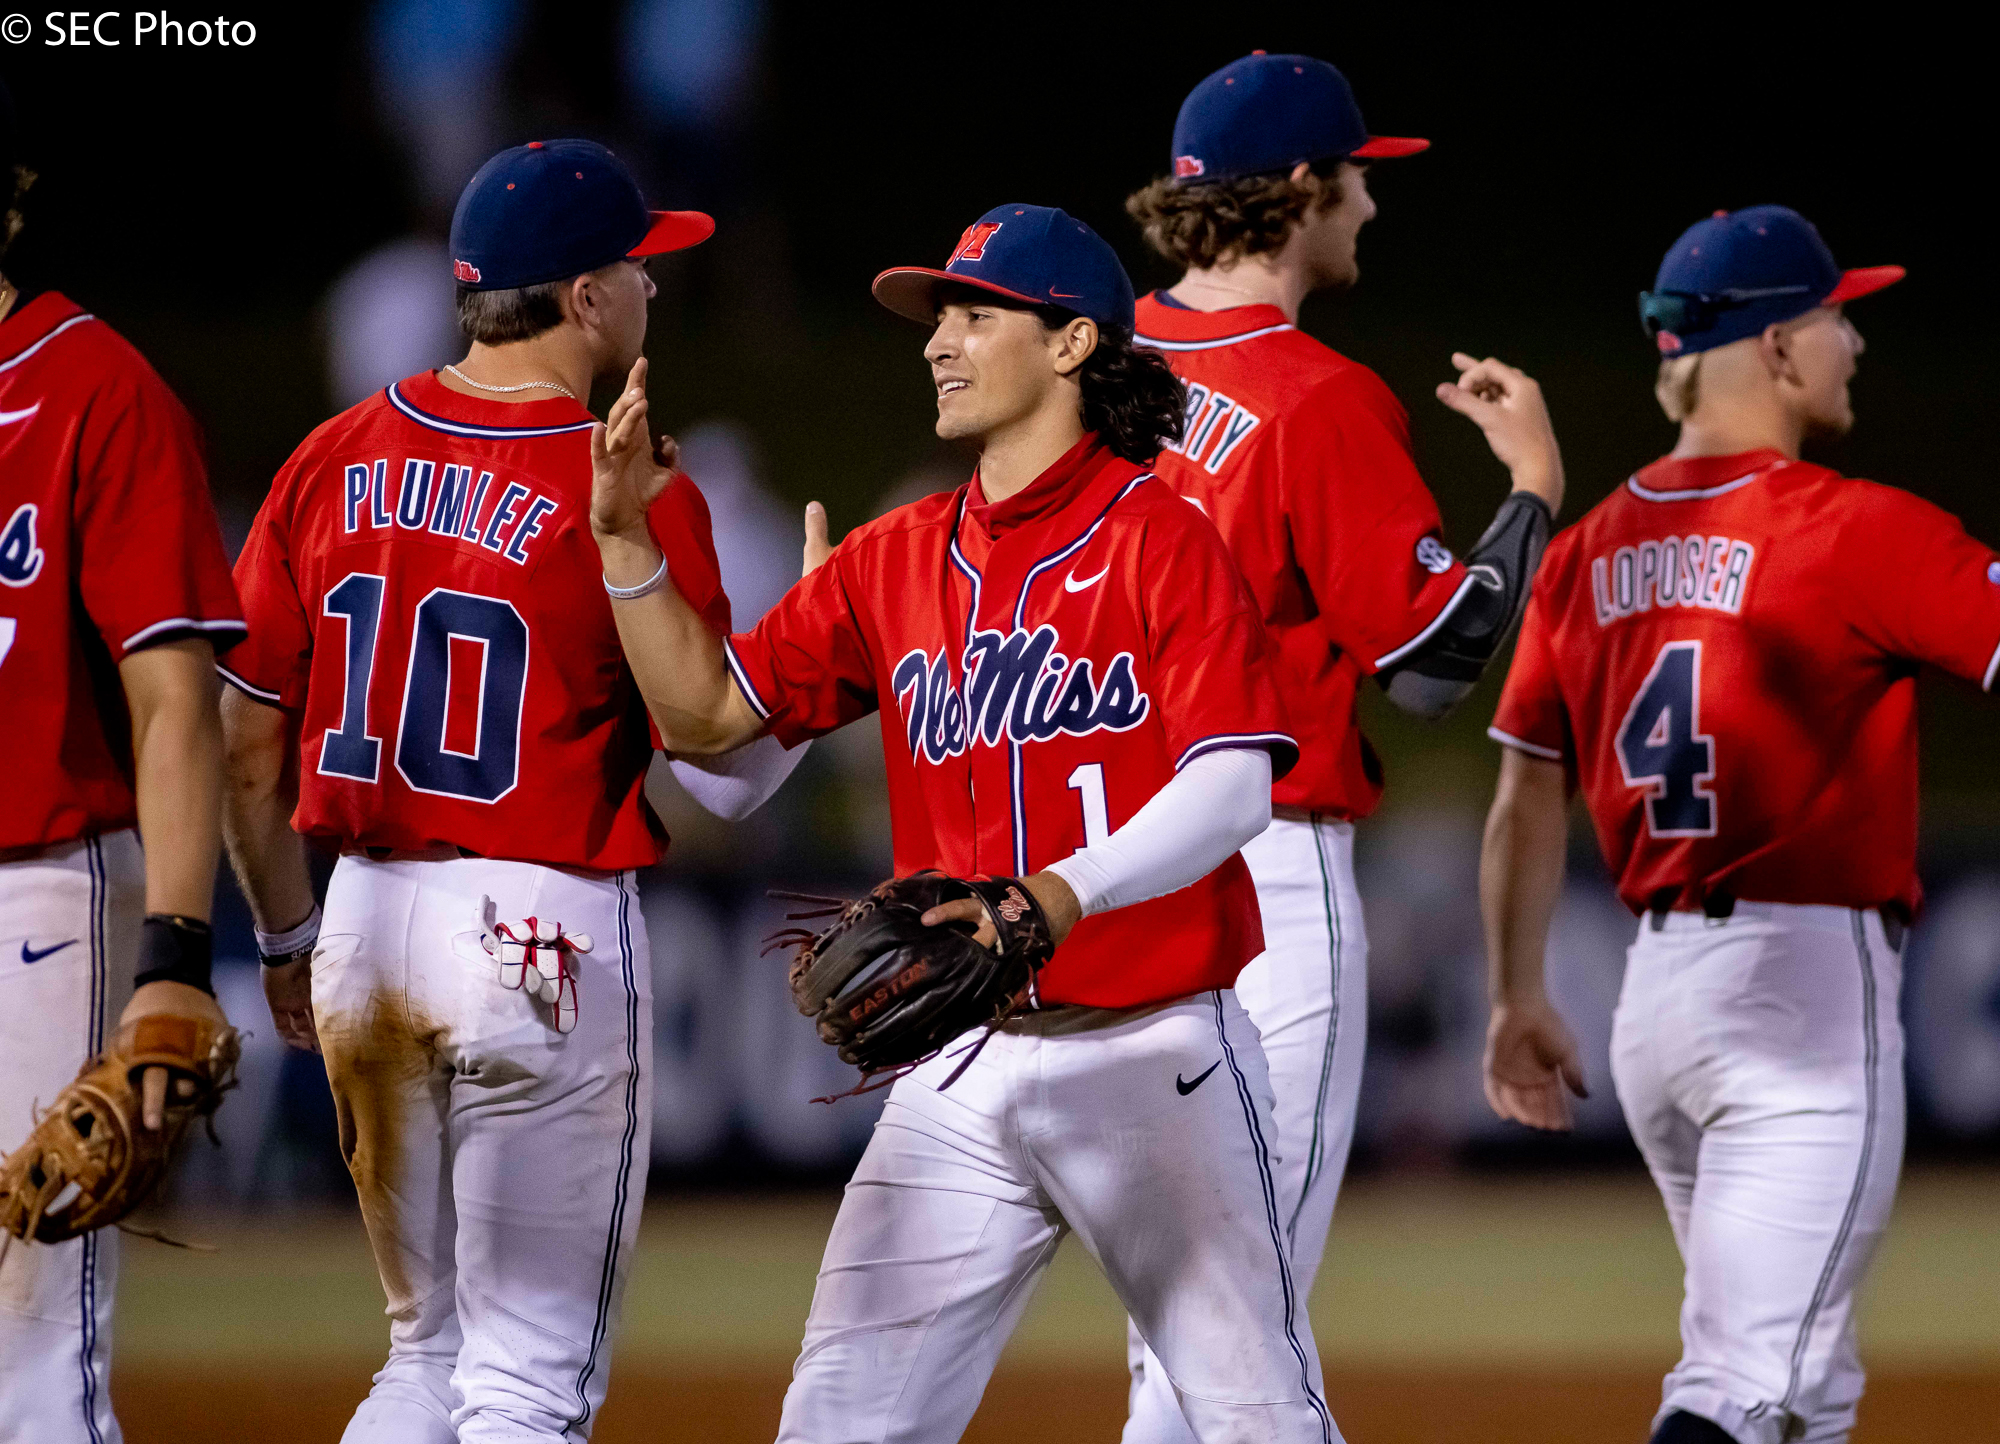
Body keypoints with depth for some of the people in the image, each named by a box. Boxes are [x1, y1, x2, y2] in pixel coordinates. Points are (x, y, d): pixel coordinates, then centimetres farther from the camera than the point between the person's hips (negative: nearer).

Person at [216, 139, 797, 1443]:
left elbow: (248, 748, 9)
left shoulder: (333, 460, 5)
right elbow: (712, 771, -9)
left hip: (365, 920, 6)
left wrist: (289, 940, 21)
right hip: (548, 931, -6)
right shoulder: (638, 492, -10)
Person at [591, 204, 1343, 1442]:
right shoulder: (896, 561, 12)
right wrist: (626, 538, 1)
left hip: (1153, 1054, -5)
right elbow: (707, 711, 13)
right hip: (963, 1075, 6)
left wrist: (1065, 895, -30)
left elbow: (1231, 791, -16)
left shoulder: (1158, 538, -7)